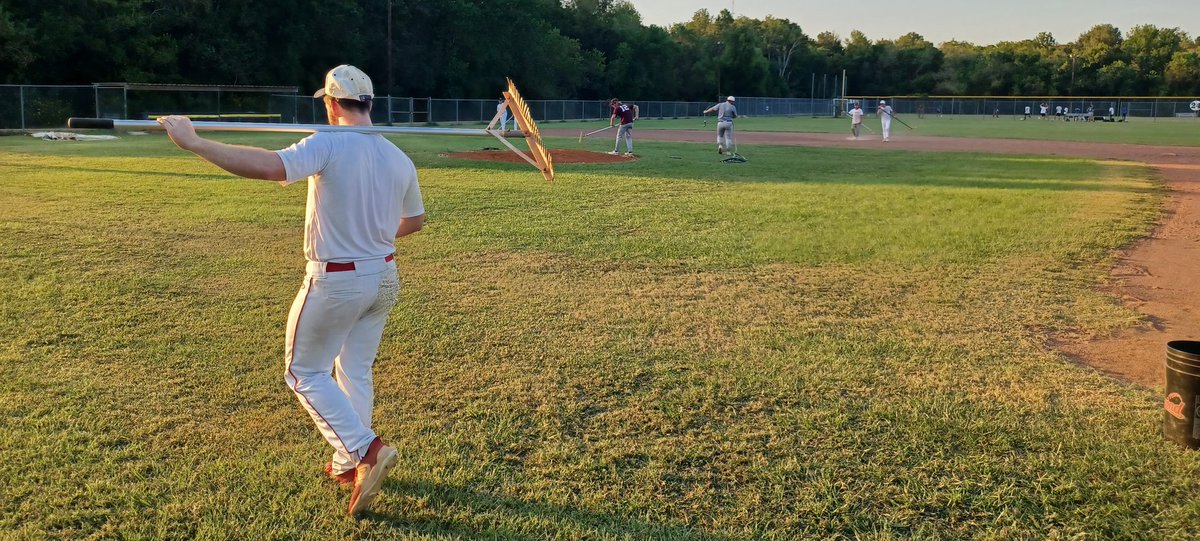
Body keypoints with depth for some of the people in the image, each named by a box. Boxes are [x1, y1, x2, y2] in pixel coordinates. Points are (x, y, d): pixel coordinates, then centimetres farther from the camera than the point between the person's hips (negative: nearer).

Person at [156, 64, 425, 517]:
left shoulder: (328, 146, -18)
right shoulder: (399, 159, 2)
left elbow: (269, 166, -34)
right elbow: (415, 220, 14)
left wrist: (193, 143, -28)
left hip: (336, 282, -6)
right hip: (384, 277, 7)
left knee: (304, 373, 11)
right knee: (356, 371, 21)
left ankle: (365, 450, -2)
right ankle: (349, 465, 31)